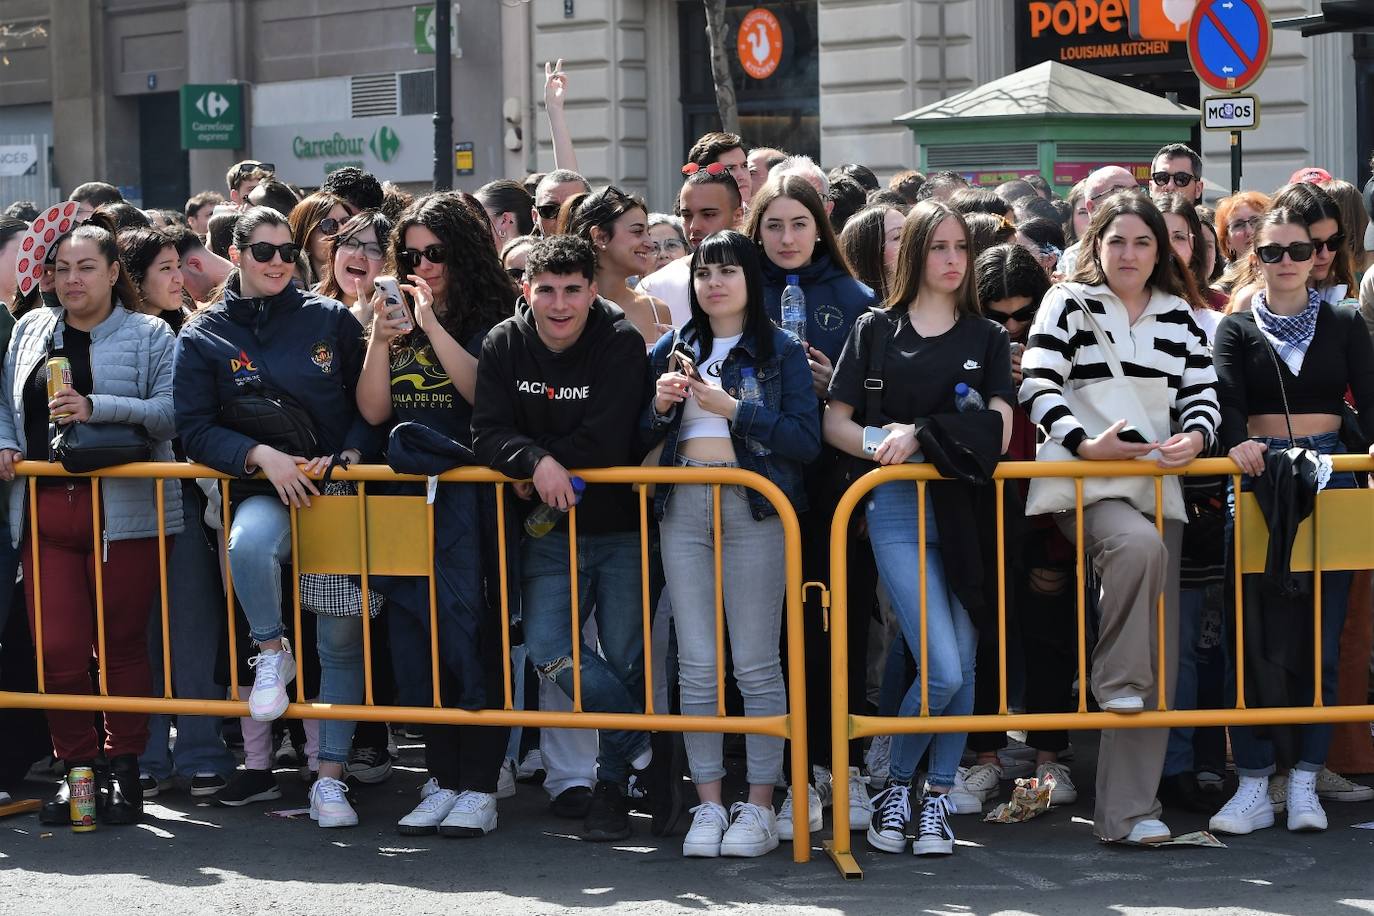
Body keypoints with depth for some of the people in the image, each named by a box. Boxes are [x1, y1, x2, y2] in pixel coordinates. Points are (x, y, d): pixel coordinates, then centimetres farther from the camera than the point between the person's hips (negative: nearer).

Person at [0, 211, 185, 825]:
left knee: (122, 644, 1)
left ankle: (123, 769, 13)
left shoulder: (148, 335, 4)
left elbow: (169, 410, -8)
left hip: (123, 512, -3)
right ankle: (76, 769, 10)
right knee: (57, 648, -2)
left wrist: (96, 409, -19)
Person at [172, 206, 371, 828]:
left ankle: (330, 776, 8)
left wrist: (349, 456, -11)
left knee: (342, 636, 0)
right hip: (263, 489, -1)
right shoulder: (204, 337, 3)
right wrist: (262, 456, -18)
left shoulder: (331, 320, 6)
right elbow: (195, 428, -4)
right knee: (250, 543, -39)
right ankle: (272, 652, -12)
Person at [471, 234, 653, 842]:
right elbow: (486, 433, -8)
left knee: (625, 657, 0)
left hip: (621, 527, -3)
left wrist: (545, 461, -14)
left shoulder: (621, 344, -12)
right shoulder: (504, 345, 0)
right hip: (550, 531, 3)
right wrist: (537, 460, -26)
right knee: (546, 645, -14)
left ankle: (613, 783, 18)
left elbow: (606, 442, -20)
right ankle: (645, 742, 4)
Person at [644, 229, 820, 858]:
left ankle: (760, 806, 2)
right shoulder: (671, 350, 15)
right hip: (683, 506, 4)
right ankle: (709, 803, 7)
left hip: (754, 505, -4)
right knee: (697, 662, 2)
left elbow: (806, 439, -7)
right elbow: (639, 440, 17)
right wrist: (660, 406, -3)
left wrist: (733, 409, -14)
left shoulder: (781, 351, 4)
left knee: (756, 662, -4)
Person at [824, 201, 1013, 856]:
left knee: (964, 663, 1)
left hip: (965, 506, 3)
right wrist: (878, 443, -14)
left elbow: (998, 433, 3)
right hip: (898, 507, -3)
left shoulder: (988, 337, 12)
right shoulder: (877, 330, 8)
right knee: (943, 670, -14)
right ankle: (894, 784, 7)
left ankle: (939, 795, 15)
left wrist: (920, 436, -10)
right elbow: (835, 422, 6)